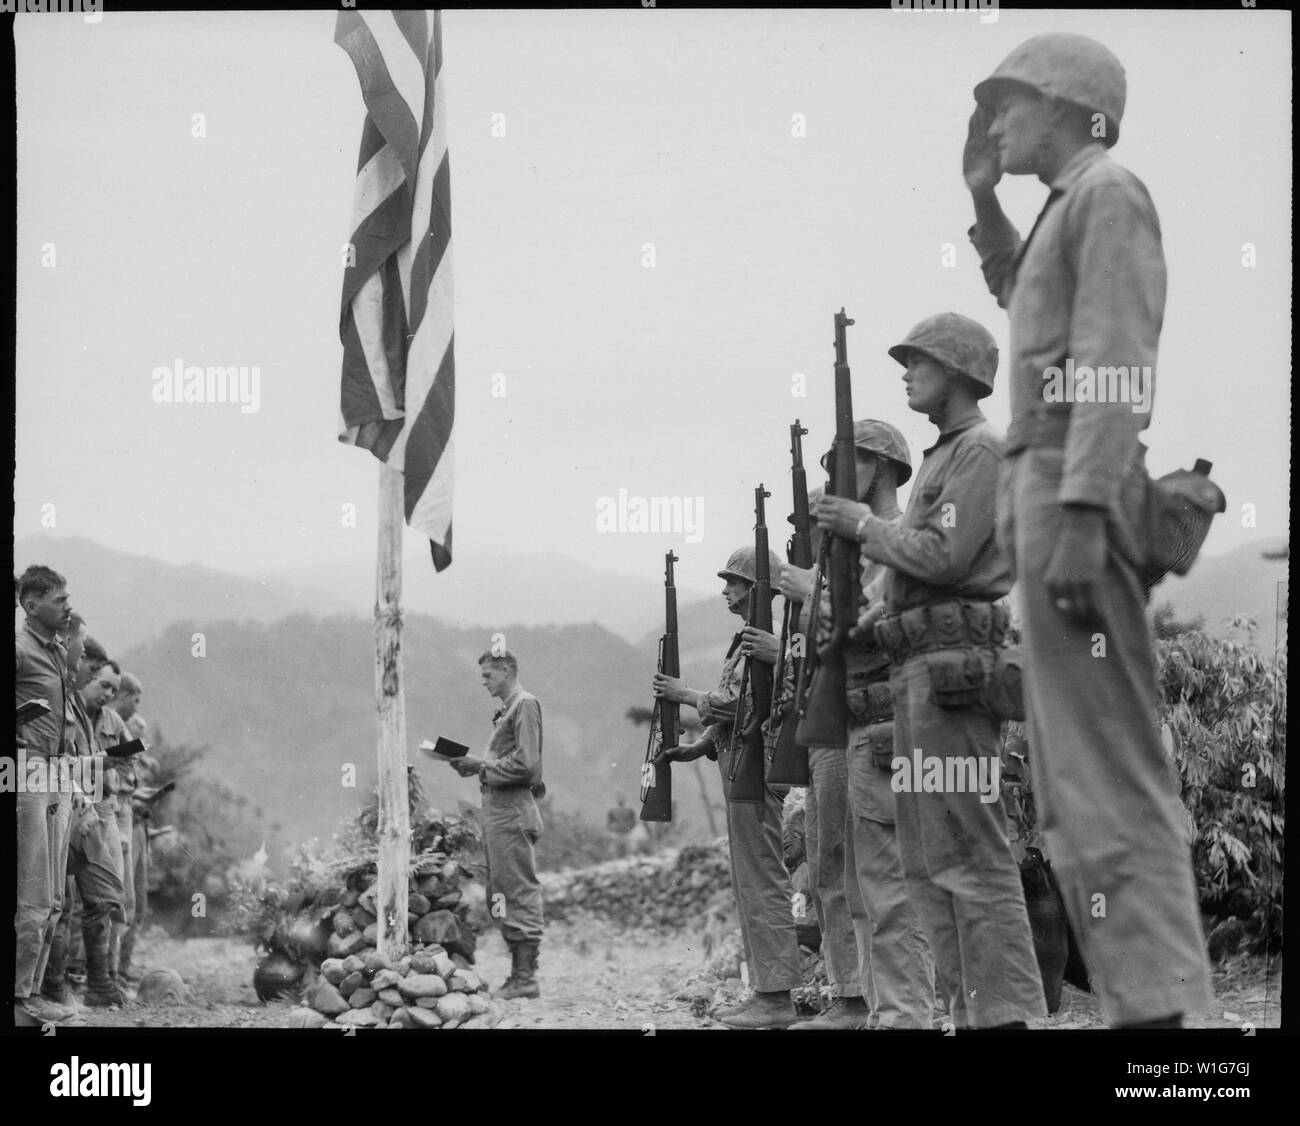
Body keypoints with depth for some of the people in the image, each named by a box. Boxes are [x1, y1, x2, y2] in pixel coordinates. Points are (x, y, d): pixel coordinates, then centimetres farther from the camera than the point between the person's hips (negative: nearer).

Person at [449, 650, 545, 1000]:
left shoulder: (525, 705, -9)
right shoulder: (508, 708, 19)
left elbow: (525, 764, -18)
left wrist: (482, 765, -12)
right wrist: (475, 765, 7)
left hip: (513, 812, -10)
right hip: (498, 810, 10)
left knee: (519, 893, -8)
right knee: (499, 896, 12)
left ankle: (526, 977, -6)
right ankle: (519, 973, 16)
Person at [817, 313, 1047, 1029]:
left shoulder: (981, 450, -5)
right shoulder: (940, 457, 24)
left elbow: (943, 557, -16)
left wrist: (864, 525, -5)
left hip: (951, 663, -10)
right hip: (917, 669, 10)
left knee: (969, 854, -13)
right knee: (928, 860, 10)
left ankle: (1004, 1013, -14)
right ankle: (967, 1008, 11)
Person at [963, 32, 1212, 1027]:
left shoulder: (1109, 191, -5)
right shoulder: (1066, 210, 24)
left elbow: (1116, 360, -17)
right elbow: (1024, 300, 47)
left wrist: (1080, 515, -26)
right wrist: (982, 199, 35)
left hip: (1073, 484, -10)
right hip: (1043, 490, 10)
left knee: (1106, 773, -14)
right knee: (1075, 783, 9)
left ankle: (1156, 1004, -17)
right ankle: (1145, 992, 11)